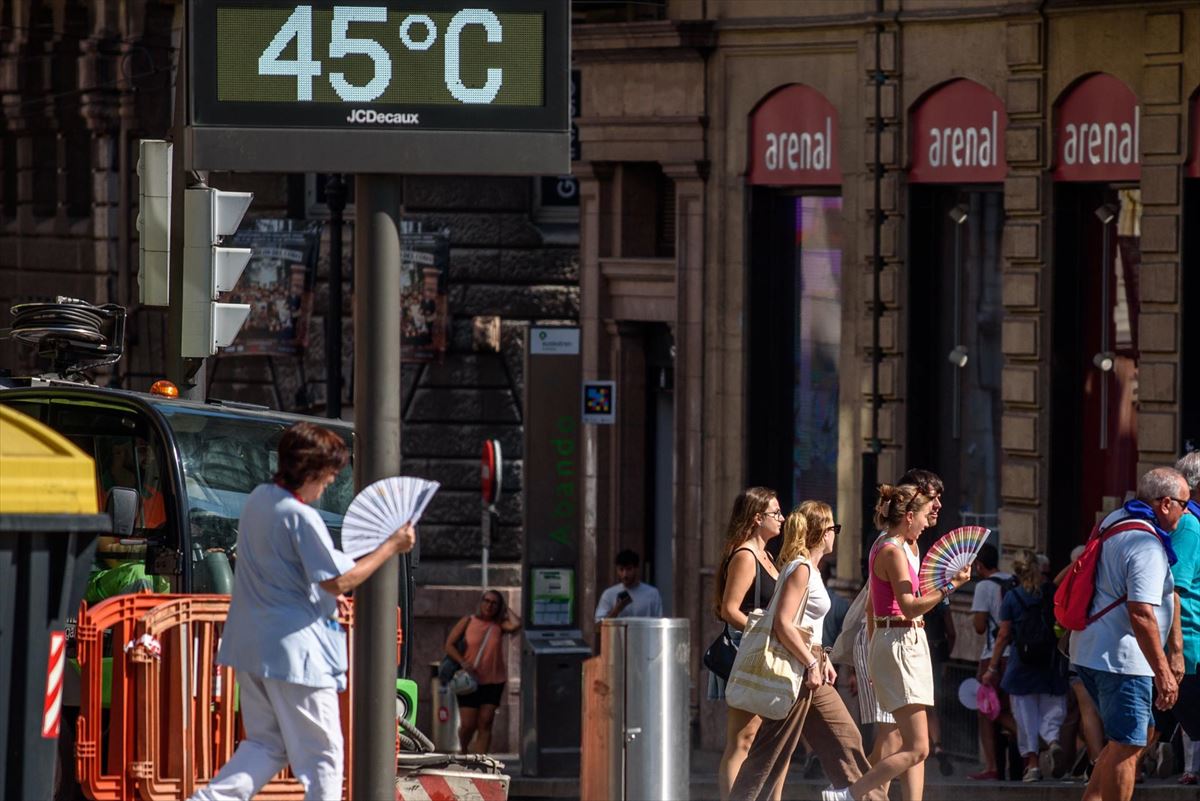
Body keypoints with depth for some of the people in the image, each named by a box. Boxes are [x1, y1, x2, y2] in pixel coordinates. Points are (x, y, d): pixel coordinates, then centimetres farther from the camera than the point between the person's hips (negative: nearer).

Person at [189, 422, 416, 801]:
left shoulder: (258, 500, 9)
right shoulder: (300, 517, -19)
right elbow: (339, 581, -16)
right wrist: (391, 546, -7)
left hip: (251, 643, 9)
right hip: (296, 650, -9)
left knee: (265, 743, 14)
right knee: (322, 754, 1)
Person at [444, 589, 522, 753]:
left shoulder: (499, 625, 1)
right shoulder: (468, 622, 1)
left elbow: (516, 625, -21)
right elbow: (449, 645, -1)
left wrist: (507, 610, -3)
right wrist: (463, 662, -16)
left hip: (493, 681, 1)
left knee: (485, 724, -5)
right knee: (468, 724, -2)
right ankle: (464, 752, 28)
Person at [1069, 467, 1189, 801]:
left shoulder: (1113, 522, 13)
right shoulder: (1147, 546, -18)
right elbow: (1141, 613, -26)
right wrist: (1163, 671, -23)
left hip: (1088, 649, 10)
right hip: (1121, 660, -10)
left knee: (1122, 743, 17)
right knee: (1127, 748, -6)